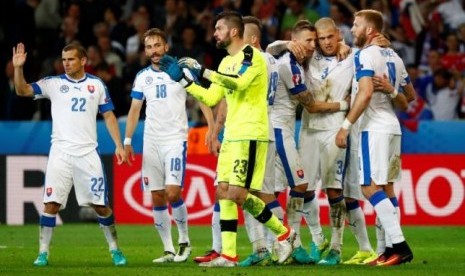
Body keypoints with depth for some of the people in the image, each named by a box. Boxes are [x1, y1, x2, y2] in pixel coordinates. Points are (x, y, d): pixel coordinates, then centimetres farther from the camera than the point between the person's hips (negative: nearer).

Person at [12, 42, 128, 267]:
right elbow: (22, 90, -6)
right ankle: (43, 252, -1)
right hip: (60, 153, -1)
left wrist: (119, 145, 3)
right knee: (51, 204, -9)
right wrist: (18, 68, -21)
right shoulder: (53, 83, 4)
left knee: (100, 205, 2)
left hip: (88, 153, 1)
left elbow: (109, 116, 11)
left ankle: (114, 249, 17)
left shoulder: (97, 85, 7)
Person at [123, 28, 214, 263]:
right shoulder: (142, 77, 9)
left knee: (172, 193, -16)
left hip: (175, 139, -4)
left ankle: (184, 240, 3)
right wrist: (127, 141, 8)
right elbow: (134, 110, 15)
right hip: (151, 142, 4)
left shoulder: (181, 70, -2)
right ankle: (168, 250, 8)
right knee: (157, 198, 1)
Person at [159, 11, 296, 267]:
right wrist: (185, 81, 15)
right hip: (231, 135, 9)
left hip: (250, 135, -9)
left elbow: (239, 82, -28)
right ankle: (228, 254, 5)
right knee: (224, 192, 3)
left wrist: (203, 71, -26)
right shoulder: (226, 63, 18)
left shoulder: (251, 55, -9)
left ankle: (283, 233, 0)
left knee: (237, 194, -13)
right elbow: (211, 98, 22)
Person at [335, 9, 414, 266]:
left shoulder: (365, 55, -9)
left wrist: (345, 125, -20)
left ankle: (400, 245, -18)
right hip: (392, 127, 9)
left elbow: (366, 93, -21)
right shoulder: (392, 56, 18)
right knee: (383, 188, 11)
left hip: (374, 128, -9)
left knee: (371, 187, -10)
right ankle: (394, 247, 8)